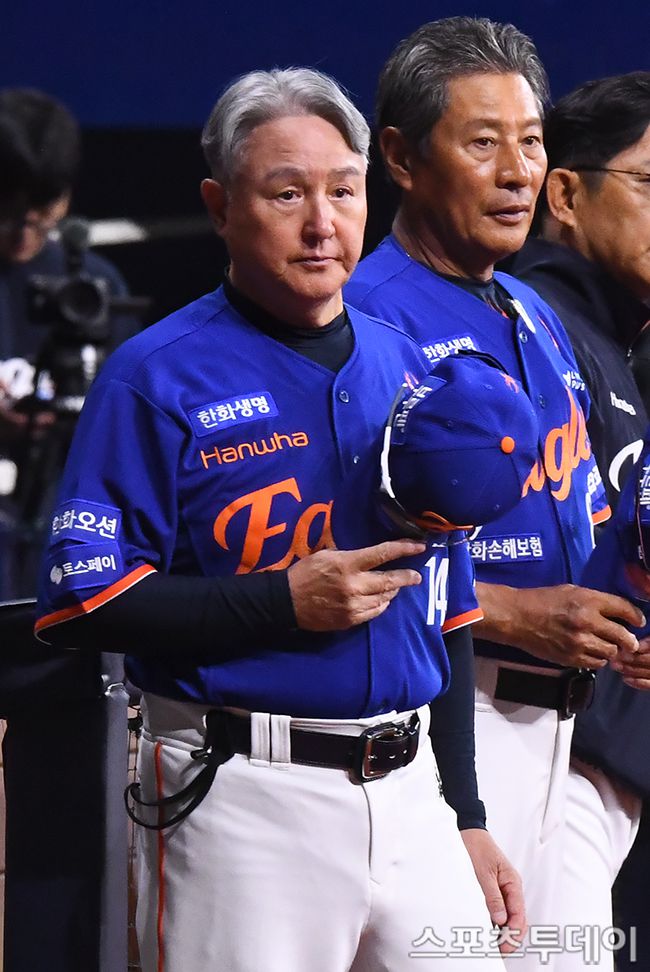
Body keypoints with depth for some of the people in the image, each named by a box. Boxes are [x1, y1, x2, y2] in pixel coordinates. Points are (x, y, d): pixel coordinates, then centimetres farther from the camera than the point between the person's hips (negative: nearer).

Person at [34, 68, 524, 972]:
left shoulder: (409, 368, 15)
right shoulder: (157, 378, -4)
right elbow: (80, 602, -10)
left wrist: (470, 817, 16)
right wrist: (287, 602, -16)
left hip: (408, 791, 5)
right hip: (242, 797, -5)